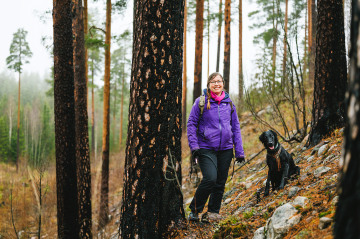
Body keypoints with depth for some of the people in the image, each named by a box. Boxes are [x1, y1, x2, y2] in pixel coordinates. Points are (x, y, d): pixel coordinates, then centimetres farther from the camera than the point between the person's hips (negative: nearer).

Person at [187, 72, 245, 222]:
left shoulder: (229, 103, 10)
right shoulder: (201, 102, 0)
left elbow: (236, 127, 14)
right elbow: (191, 124, 1)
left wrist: (239, 151, 9)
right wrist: (193, 145, -10)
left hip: (225, 149, 4)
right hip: (206, 148, -4)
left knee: (221, 183, 6)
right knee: (210, 179, -18)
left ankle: (213, 212, 20)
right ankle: (194, 210, -1)